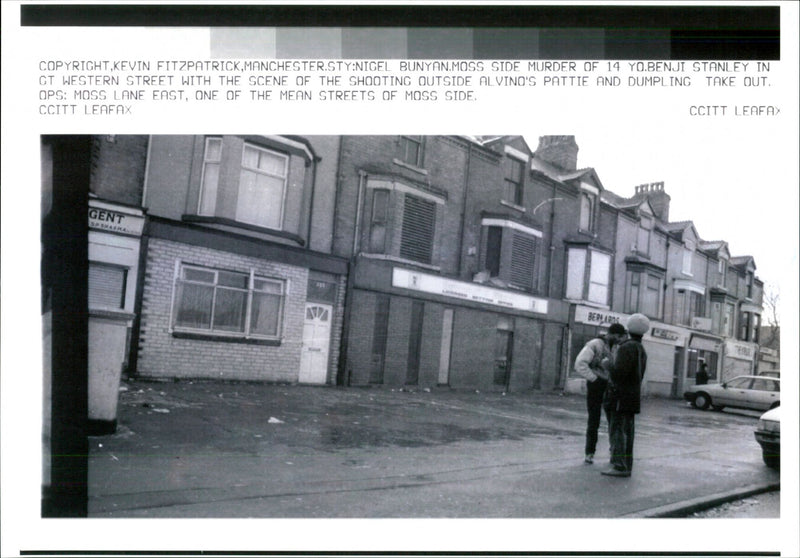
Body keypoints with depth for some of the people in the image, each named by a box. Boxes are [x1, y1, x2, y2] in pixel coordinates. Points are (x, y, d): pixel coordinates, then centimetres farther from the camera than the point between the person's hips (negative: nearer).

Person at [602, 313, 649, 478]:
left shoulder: (627, 347, -15)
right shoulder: (642, 351, 14)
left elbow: (619, 372, -24)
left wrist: (609, 365, -5)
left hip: (620, 396, -9)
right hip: (633, 397, 9)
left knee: (617, 430, -9)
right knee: (626, 432, 10)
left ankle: (619, 466, -12)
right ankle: (626, 466, 13)